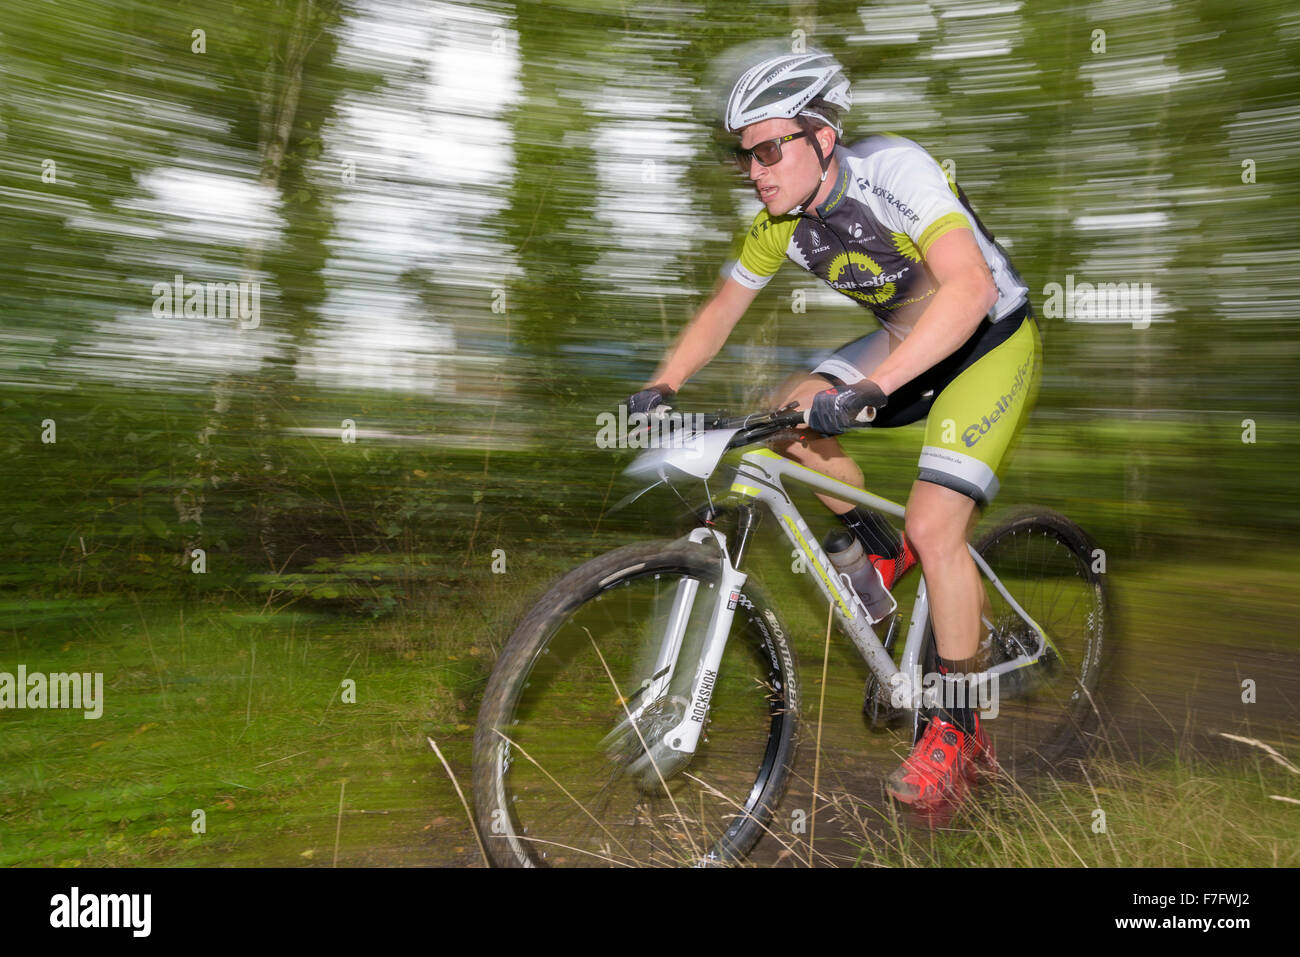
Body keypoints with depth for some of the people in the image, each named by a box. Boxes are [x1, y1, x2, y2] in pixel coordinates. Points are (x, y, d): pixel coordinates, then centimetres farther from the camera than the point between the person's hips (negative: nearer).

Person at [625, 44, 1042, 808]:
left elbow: (971, 287, -42)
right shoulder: (782, 223, -9)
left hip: (994, 340, -6)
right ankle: (882, 552, 9)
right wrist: (661, 387, -11)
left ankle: (958, 730, -3)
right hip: (908, 343, 7)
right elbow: (722, 310, 4)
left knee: (934, 525, -19)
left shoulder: (894, 169, -29)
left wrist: (870, 389, -51)